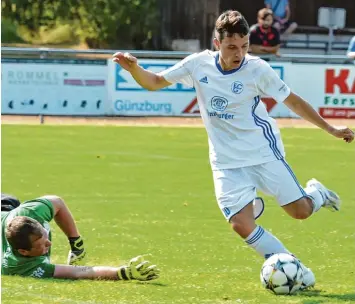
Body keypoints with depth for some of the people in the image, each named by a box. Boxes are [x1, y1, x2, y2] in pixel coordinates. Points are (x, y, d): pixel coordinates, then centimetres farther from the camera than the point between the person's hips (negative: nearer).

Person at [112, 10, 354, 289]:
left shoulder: (257, 69, -13)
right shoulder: (198, 64, -7)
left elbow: (293, 101, -2)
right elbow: (154, 82, 4)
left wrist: (331, 130, 0)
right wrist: (134, 68, -18)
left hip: (264, 153, -2)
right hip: (227, 162, 2)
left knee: (300, 211, -4)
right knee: (241, 224, -14)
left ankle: (316, 193, 34)